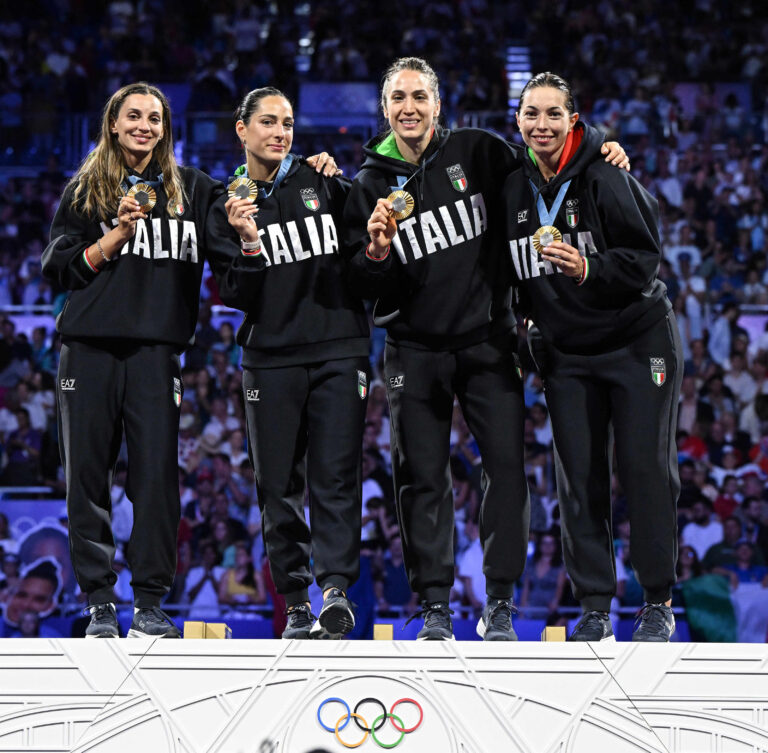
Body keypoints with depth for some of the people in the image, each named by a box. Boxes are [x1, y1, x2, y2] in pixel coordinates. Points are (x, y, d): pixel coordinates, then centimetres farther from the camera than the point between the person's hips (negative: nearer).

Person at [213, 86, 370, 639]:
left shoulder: (322, 182, 8)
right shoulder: (229, 204, 9)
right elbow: (234, 297, 2)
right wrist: (248, 244, -15)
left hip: (339, 349, -1)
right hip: (271, 356, 1)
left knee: (335, 475, -12)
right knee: (279, 484, 1)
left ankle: (336, 587, -20)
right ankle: (296, 602, 6)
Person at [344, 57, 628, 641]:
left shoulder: (478, 152, 2)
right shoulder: (370, 184, 3)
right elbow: (363, 285, 2)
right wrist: (376, 251, -18)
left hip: (488, 340, 0)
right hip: (416, 348, 0)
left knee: (507, 464, -6)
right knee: (423, 476, 1)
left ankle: (500, 602, 1)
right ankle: (435, 605, 8)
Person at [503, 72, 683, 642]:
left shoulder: (605, 179, -14)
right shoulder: (514, 192, 3)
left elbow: (645, 260, -18)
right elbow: (514, 275, 15)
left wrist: (590, 269, -32)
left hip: (637, 343, -4)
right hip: (565, 354, 5)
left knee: (647, 470, -5)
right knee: (579, 478, 0)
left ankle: (659, 604, 4)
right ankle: (595, 608, 5)